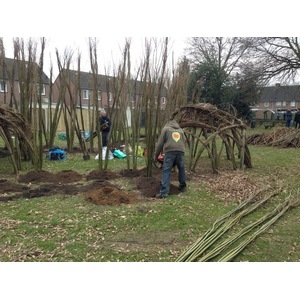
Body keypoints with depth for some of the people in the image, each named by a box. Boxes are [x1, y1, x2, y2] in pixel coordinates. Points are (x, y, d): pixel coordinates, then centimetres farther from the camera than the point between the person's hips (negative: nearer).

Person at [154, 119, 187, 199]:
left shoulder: (165, 129, 17)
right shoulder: (180, 130, 29)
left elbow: (160, 143, 10)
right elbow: (184, 142, 28)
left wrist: (156, 155, 13)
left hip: (170, 151, -3)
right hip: (181, 151, 4)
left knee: (166, 171, -5)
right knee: (181, 169, 21)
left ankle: (164, 192, -12)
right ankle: (182, 186, 34)